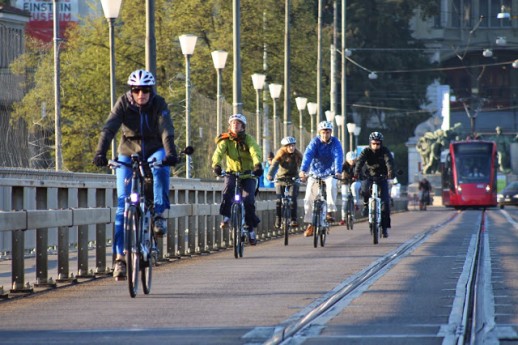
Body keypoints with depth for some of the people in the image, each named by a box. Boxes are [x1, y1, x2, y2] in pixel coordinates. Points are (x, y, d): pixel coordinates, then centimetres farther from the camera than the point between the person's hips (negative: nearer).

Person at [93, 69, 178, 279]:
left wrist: (170, 154, -47)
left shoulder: (159, 104, -15)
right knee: (123, 204, -10)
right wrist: (100, 153, -44)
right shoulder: (123, 104, -15)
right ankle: (120, 257, -9)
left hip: (153, 153, -1)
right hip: (128, 154, 1)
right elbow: (109, 128, -27)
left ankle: (159, 214, -23)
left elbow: (167, 131, -29)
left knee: (161, 167, -38)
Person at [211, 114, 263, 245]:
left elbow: (255, 152, -26)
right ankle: (226, 217, -18)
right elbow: (219, 152, -22)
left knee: (248, 201, -14)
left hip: (248, 174, -1)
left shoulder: (248, 139, -9)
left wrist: (258, 165, -47)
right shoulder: (225, 140, -5)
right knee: (228, 188, -32)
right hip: (232, 172, 1)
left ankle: (250, 229, 4)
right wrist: (216, 165, -44)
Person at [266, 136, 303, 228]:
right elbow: (274, 165, -23)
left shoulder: (298, 155, -8)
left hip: (293, 179, 0)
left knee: (293, 199, -15)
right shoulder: (280, 154, -12)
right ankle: (278, 220, 8)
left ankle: (293, 220, -14)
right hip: (281, 178, 0)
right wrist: (270, 175, -40)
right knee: (279, 200, -7)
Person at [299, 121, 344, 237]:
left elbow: (338, 156, -24)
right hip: (315, 173, 1)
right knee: (309, 198, -5)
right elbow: (308, 155, -24)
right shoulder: (315, 141, -11)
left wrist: (338, 172, -41)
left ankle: (330, 211, -21)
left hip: (329, 173, -1)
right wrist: (303, 170, -39)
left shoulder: (335, 142, -11)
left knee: (331, 186, -33)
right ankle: (310, 225, 6)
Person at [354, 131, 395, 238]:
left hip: (382, 177, 0)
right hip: (369, 176, 0)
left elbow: (389, 162, -31)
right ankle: (366, 203, -1)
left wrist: (390, 173, -50)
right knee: (365, 189, -34)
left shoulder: (385, 151, -13)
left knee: (385, 201, -10)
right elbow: (360, 161, -29)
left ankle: (385, 227, -3)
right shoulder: (366, 151, -12)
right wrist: (356, 173, -47)